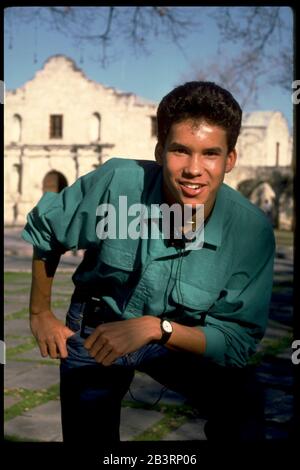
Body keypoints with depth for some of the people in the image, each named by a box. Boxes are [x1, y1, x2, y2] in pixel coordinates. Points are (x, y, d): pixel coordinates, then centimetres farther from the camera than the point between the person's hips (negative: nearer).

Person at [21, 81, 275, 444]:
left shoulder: (252, 231, -27)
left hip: (180, 337, 0)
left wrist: (156, 327, -36)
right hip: (94, 331, 1)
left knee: (239, 403, -24)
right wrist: (40, 314, 2)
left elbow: (238, 342, -22)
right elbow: (43, 229, -8)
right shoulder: (116, 182, -28)